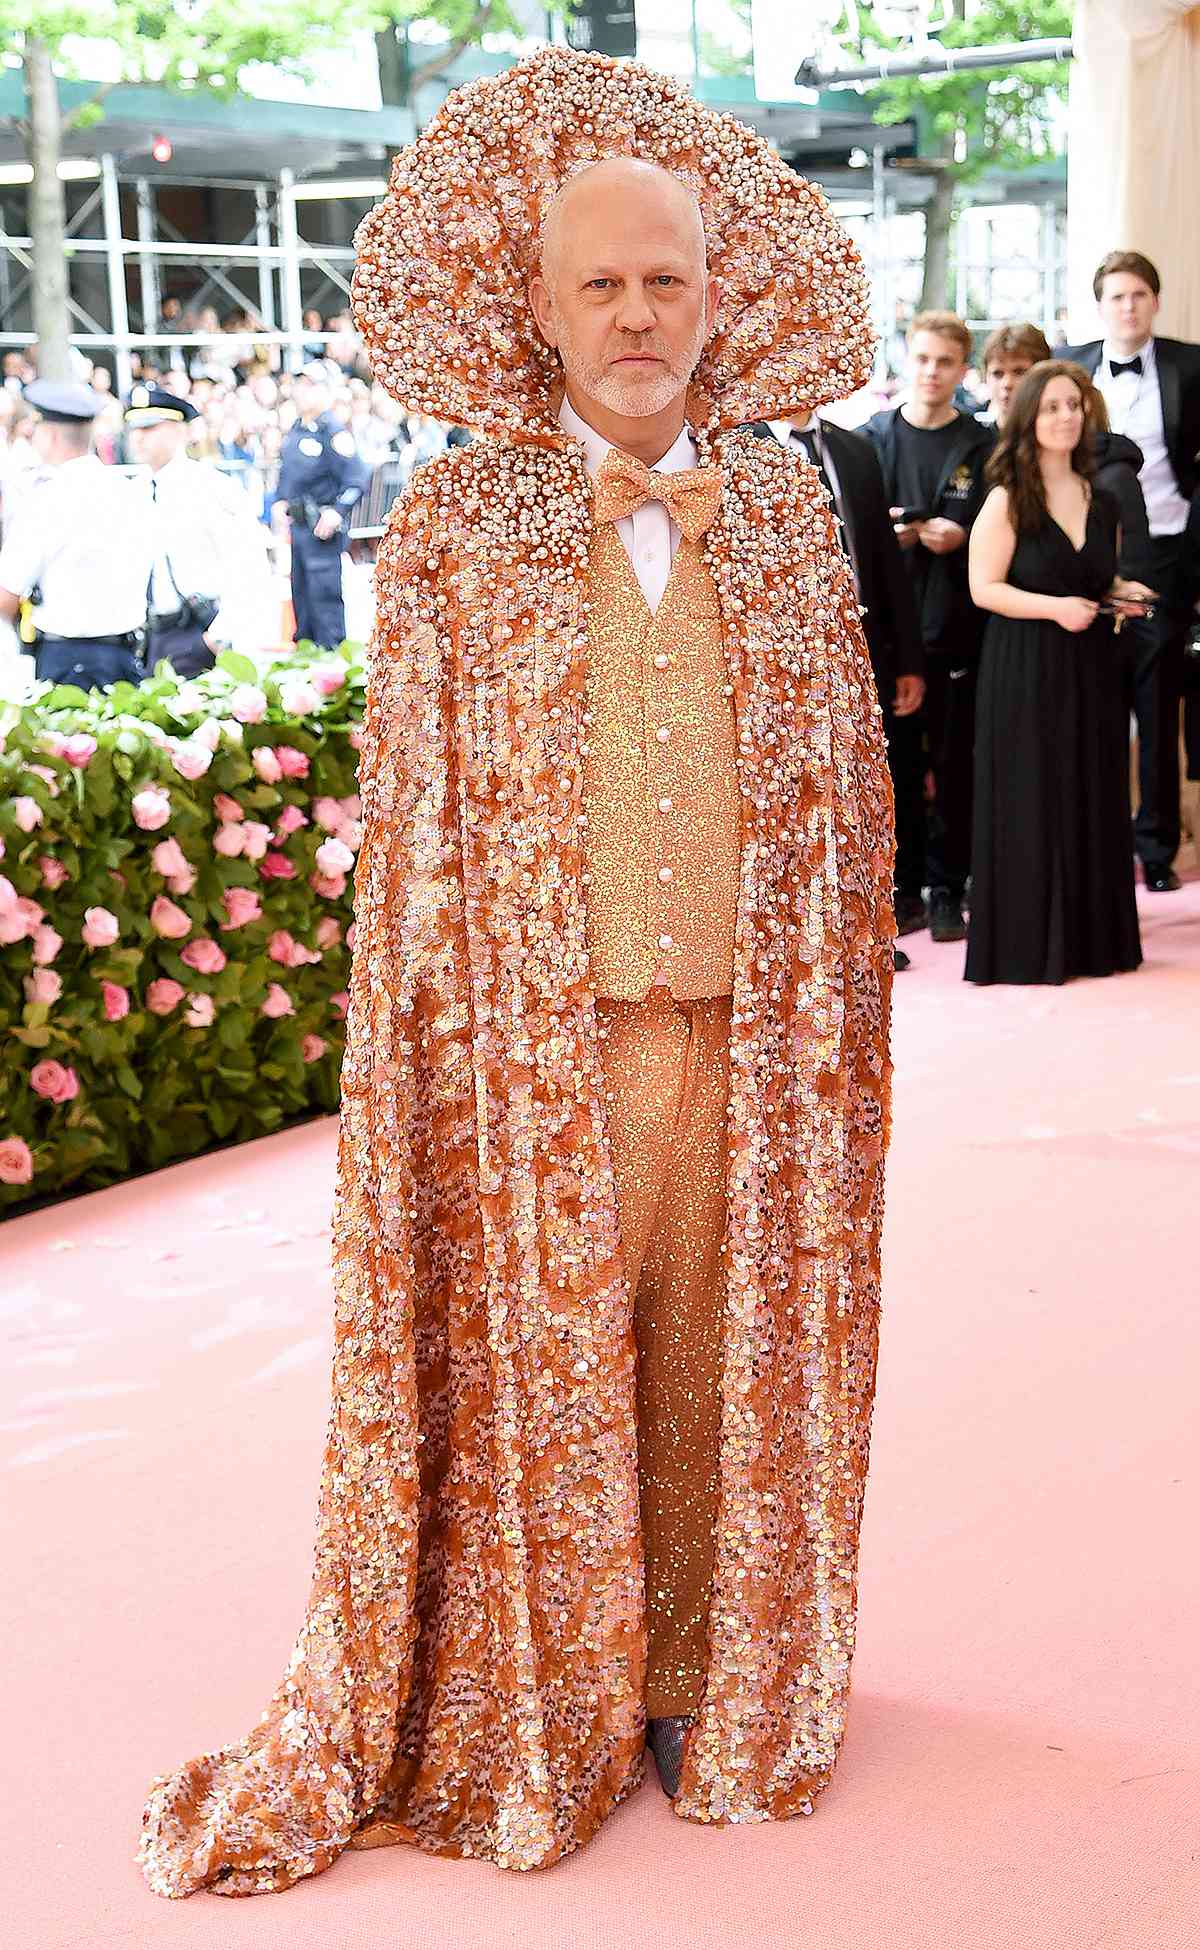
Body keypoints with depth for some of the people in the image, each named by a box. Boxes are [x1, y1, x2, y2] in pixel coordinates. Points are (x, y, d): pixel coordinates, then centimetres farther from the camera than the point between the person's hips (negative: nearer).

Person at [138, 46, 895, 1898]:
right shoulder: (455, 520, 0)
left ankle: (704, 1679, 27)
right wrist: (449, 1028, -4)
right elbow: (416, 810, 0)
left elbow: (845, 785, 10)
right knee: (538, 1352, 4)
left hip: (745, 1027, 3)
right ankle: (527, 1713, 20)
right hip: (534, 1032, -2)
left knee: (717, 1349, 10)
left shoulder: (784, 506, 7)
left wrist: (839, 1010, 7)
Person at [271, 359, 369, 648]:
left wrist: (337, 513, -24)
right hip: (297, 524, 9)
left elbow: (356, 480, -17)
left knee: (324, 594, -7)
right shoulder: (294, 432, 14)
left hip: (323, 528, -9)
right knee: (301, 592, 16)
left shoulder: (333, 433, -13)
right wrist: (279, 503, 14)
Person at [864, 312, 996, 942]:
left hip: (955, 626, -1)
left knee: (954, 765, 3)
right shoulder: (869, 437, 8)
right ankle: (902, 889, 14)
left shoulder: (983, 446, 4)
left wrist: (960, 536, -14)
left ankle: (946, 890, 12)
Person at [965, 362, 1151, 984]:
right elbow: (984, 588, -11)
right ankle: (1027, 943, 6)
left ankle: (1090, 936, 17)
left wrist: (1123, 595, 1)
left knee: (1092, 802, 7)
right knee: (1030, 804, -2)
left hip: (1090, 672, 5)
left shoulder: (1102, 503, 11)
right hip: (1025, 672, -5)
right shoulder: (1007, 501, -6)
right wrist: (1054, 607, -21)